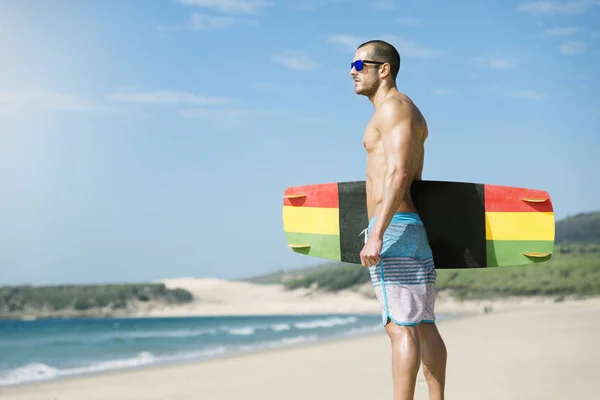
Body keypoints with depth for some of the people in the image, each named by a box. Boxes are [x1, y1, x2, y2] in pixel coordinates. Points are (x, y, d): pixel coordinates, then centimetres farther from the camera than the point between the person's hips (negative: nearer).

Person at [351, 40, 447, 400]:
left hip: (394, 229, -10)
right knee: (424, 326, 9)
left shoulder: (394, 107, -8)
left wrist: (377, 234, -26)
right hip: (416, 230, 10)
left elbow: (399, 174, -20)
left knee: (401, 326, -11)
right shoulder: (410, 114, 23)